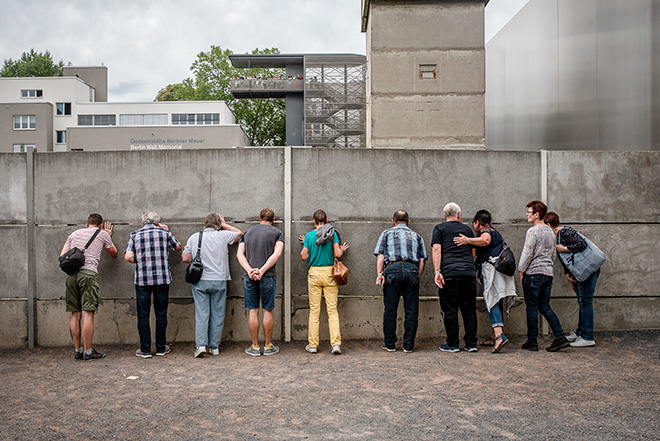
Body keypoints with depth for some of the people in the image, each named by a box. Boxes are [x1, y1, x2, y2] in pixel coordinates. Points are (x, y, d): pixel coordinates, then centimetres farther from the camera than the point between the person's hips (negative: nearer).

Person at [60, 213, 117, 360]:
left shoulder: (74, 234, 23)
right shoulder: (102, 234, 13)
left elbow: (62, 257, 17)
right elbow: (114, 254, 25)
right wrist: (109, 236, 36)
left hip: (71, 275, 5)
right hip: (88, 273, -5)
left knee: (75, 315, 8)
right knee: (88, 314, -5)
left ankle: (77, 350, 13)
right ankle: (88, 352, -4)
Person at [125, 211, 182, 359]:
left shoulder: (135, 235, 5)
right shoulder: (164, 233, 4)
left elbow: (128, 257, -6)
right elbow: (178, 247, 18)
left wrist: (138, 261, 13)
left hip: (142, 280, 0)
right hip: (163, 279, 0)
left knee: (143, 316, 7)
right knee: (161, 314, 9)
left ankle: (145, 350, 10)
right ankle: (161, 348, 16)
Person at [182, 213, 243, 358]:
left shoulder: (194, 237, 3)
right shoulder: (223, 235, -2)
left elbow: (185, 258, 4)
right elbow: (239, 233, 15)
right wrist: (224, 225, 20)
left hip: (200, 281, 1)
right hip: (219, 281, -1)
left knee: (201, 314, 4)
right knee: (217, 314, 7)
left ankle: (201, 345, -5)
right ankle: (214, 346, 12)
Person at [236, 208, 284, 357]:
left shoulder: (247, 232, 15)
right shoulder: (277, 232, 6)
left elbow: (240, 254, 3)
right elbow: (277, 253, -9)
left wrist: (249, 270, -8)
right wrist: (262, 271, -13)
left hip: (249, 277, 2)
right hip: (268, 277, -2)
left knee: (253, 311, 6)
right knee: (267, 311, 6)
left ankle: (255, 347, 11)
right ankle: (268, 346, 14)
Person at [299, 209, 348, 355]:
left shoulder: (309, 236, -1)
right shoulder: (332, 233, -2)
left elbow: (304, 257, 0)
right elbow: (337, 254, -6)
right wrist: (342, 249, 15)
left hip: (314, 273, 0)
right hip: (329, 273, 0)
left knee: (314, 311, 6)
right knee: (332, 310, 3)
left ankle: (312, 345, 11)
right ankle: (336, 344, -3)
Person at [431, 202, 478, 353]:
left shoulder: (439, 228, 9)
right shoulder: (467, 229, 20)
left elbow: (436, 249, -3)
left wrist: (437, 271, -8)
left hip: (449, 273, -3)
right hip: (469, 273, 3)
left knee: (450, 310, 3)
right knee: (469, 309, 10)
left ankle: (452, 344, 9)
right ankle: (471, 343, 12)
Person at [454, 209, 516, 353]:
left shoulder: (485, 231, -4)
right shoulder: (495, 232, 26)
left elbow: (486, 240, -29)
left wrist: (469, 240, -37)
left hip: (490, 270, -9)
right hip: (501, 270, 9)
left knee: (491, 302, -14)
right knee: (497, 303, 11)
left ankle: (499, 335, -26)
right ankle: (494, 337, 17)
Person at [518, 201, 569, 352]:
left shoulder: (533, 231, -12)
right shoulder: (551, 232, 13)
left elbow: (527, 254, -14)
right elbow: (553, 254, 19)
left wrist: (521, 272, -5)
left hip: (533, 273, -8)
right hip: (548, 273, 8)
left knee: (531, 308, 1)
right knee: (545, 307, 13)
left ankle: (532, 342, 7)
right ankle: (560, 337, 5)